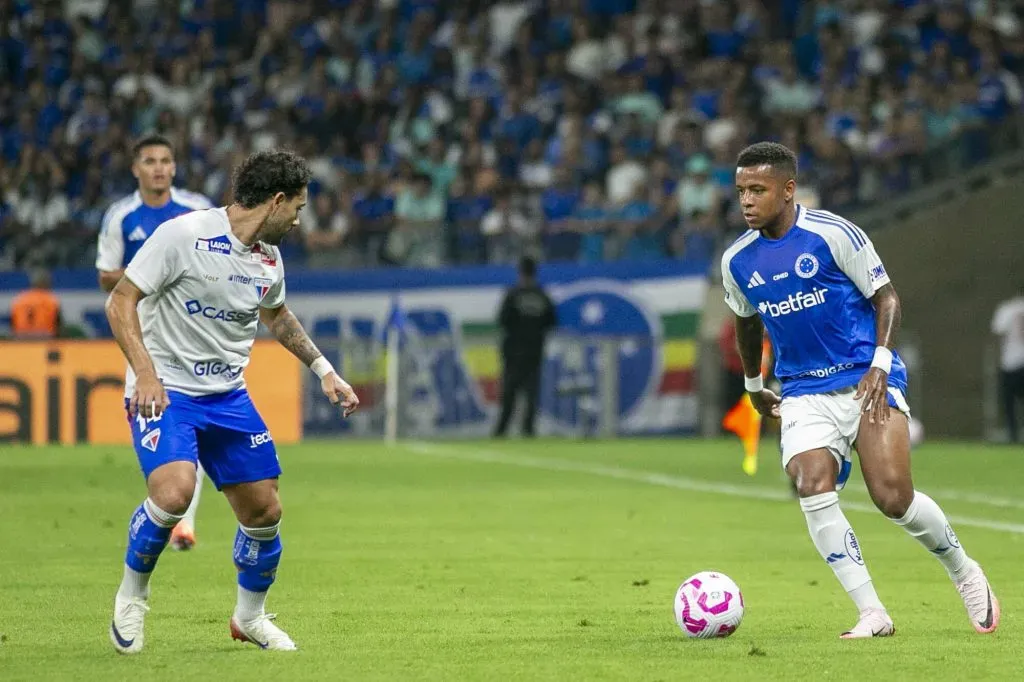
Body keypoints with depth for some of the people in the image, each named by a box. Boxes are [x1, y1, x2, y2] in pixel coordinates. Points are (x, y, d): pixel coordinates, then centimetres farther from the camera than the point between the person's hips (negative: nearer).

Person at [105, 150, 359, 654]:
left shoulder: (269, 257, 7)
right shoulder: (184, 235, -16)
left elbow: (276, 315, 28)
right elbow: (120, 301, -15)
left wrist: (323, 370, 23)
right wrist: (145, 372, -26)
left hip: (228, 395, 7)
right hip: (164, 391, -7)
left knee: (264, 510, 4)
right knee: (175, 490, -29)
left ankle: (250, 616, 30)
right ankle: (131, 595, -3)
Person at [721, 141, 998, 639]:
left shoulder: (833, 234, -10)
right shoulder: (737, 261, 5)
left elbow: (885, 297, -4)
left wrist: (880, 364, -15)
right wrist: (754, 386, 31)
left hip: (866, 381, -4)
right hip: (804, 394, 4)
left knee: (893, 498, -15)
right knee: (812, 489, -22)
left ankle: (964, 573, 15)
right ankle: (872, 614, -17)